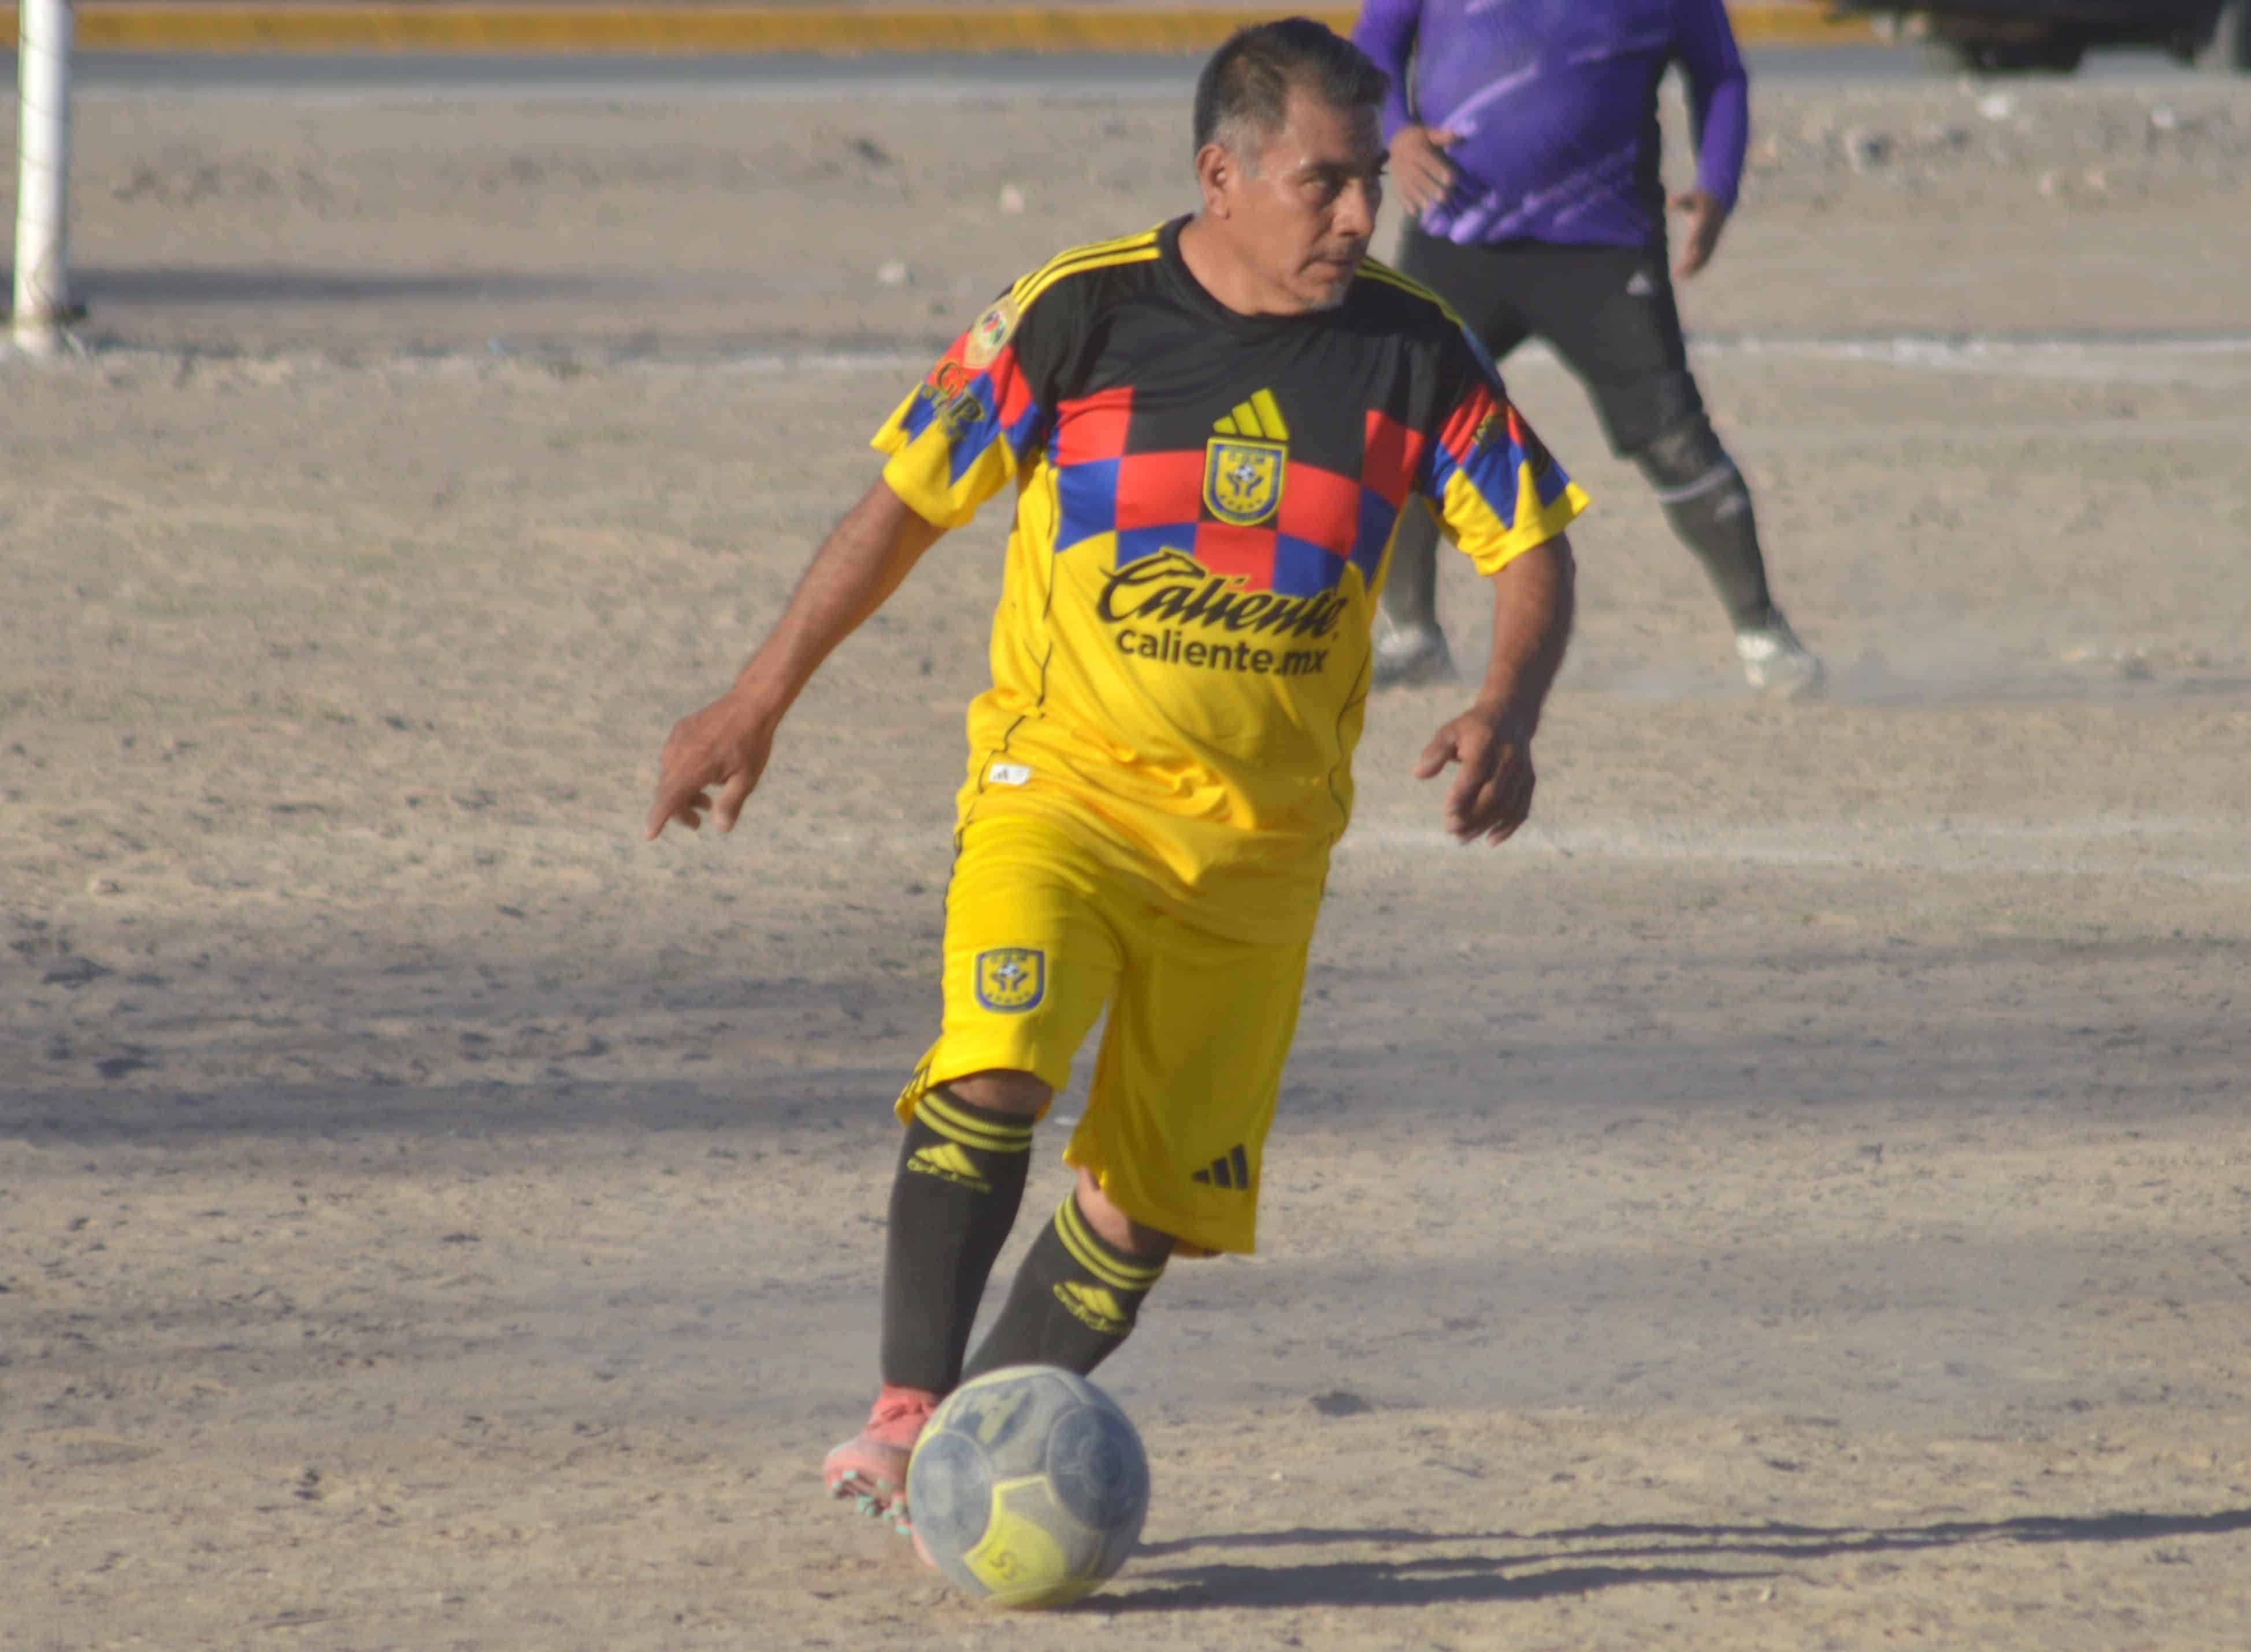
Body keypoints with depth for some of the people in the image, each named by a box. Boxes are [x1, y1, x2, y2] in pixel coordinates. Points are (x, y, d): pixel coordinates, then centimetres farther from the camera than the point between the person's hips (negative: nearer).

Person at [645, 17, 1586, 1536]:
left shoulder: (1411, 356, -1)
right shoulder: (1077, 317, -8)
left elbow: (1533, 546, 5)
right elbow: (909, 502, 3)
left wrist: (1506, 714, -16)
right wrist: (761, 701, 6)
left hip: (1264, 841, 3)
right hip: (1063, 781, -3)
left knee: (1157, 1201, 3)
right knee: (994, 1071, -28)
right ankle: (906, 1422, -24)